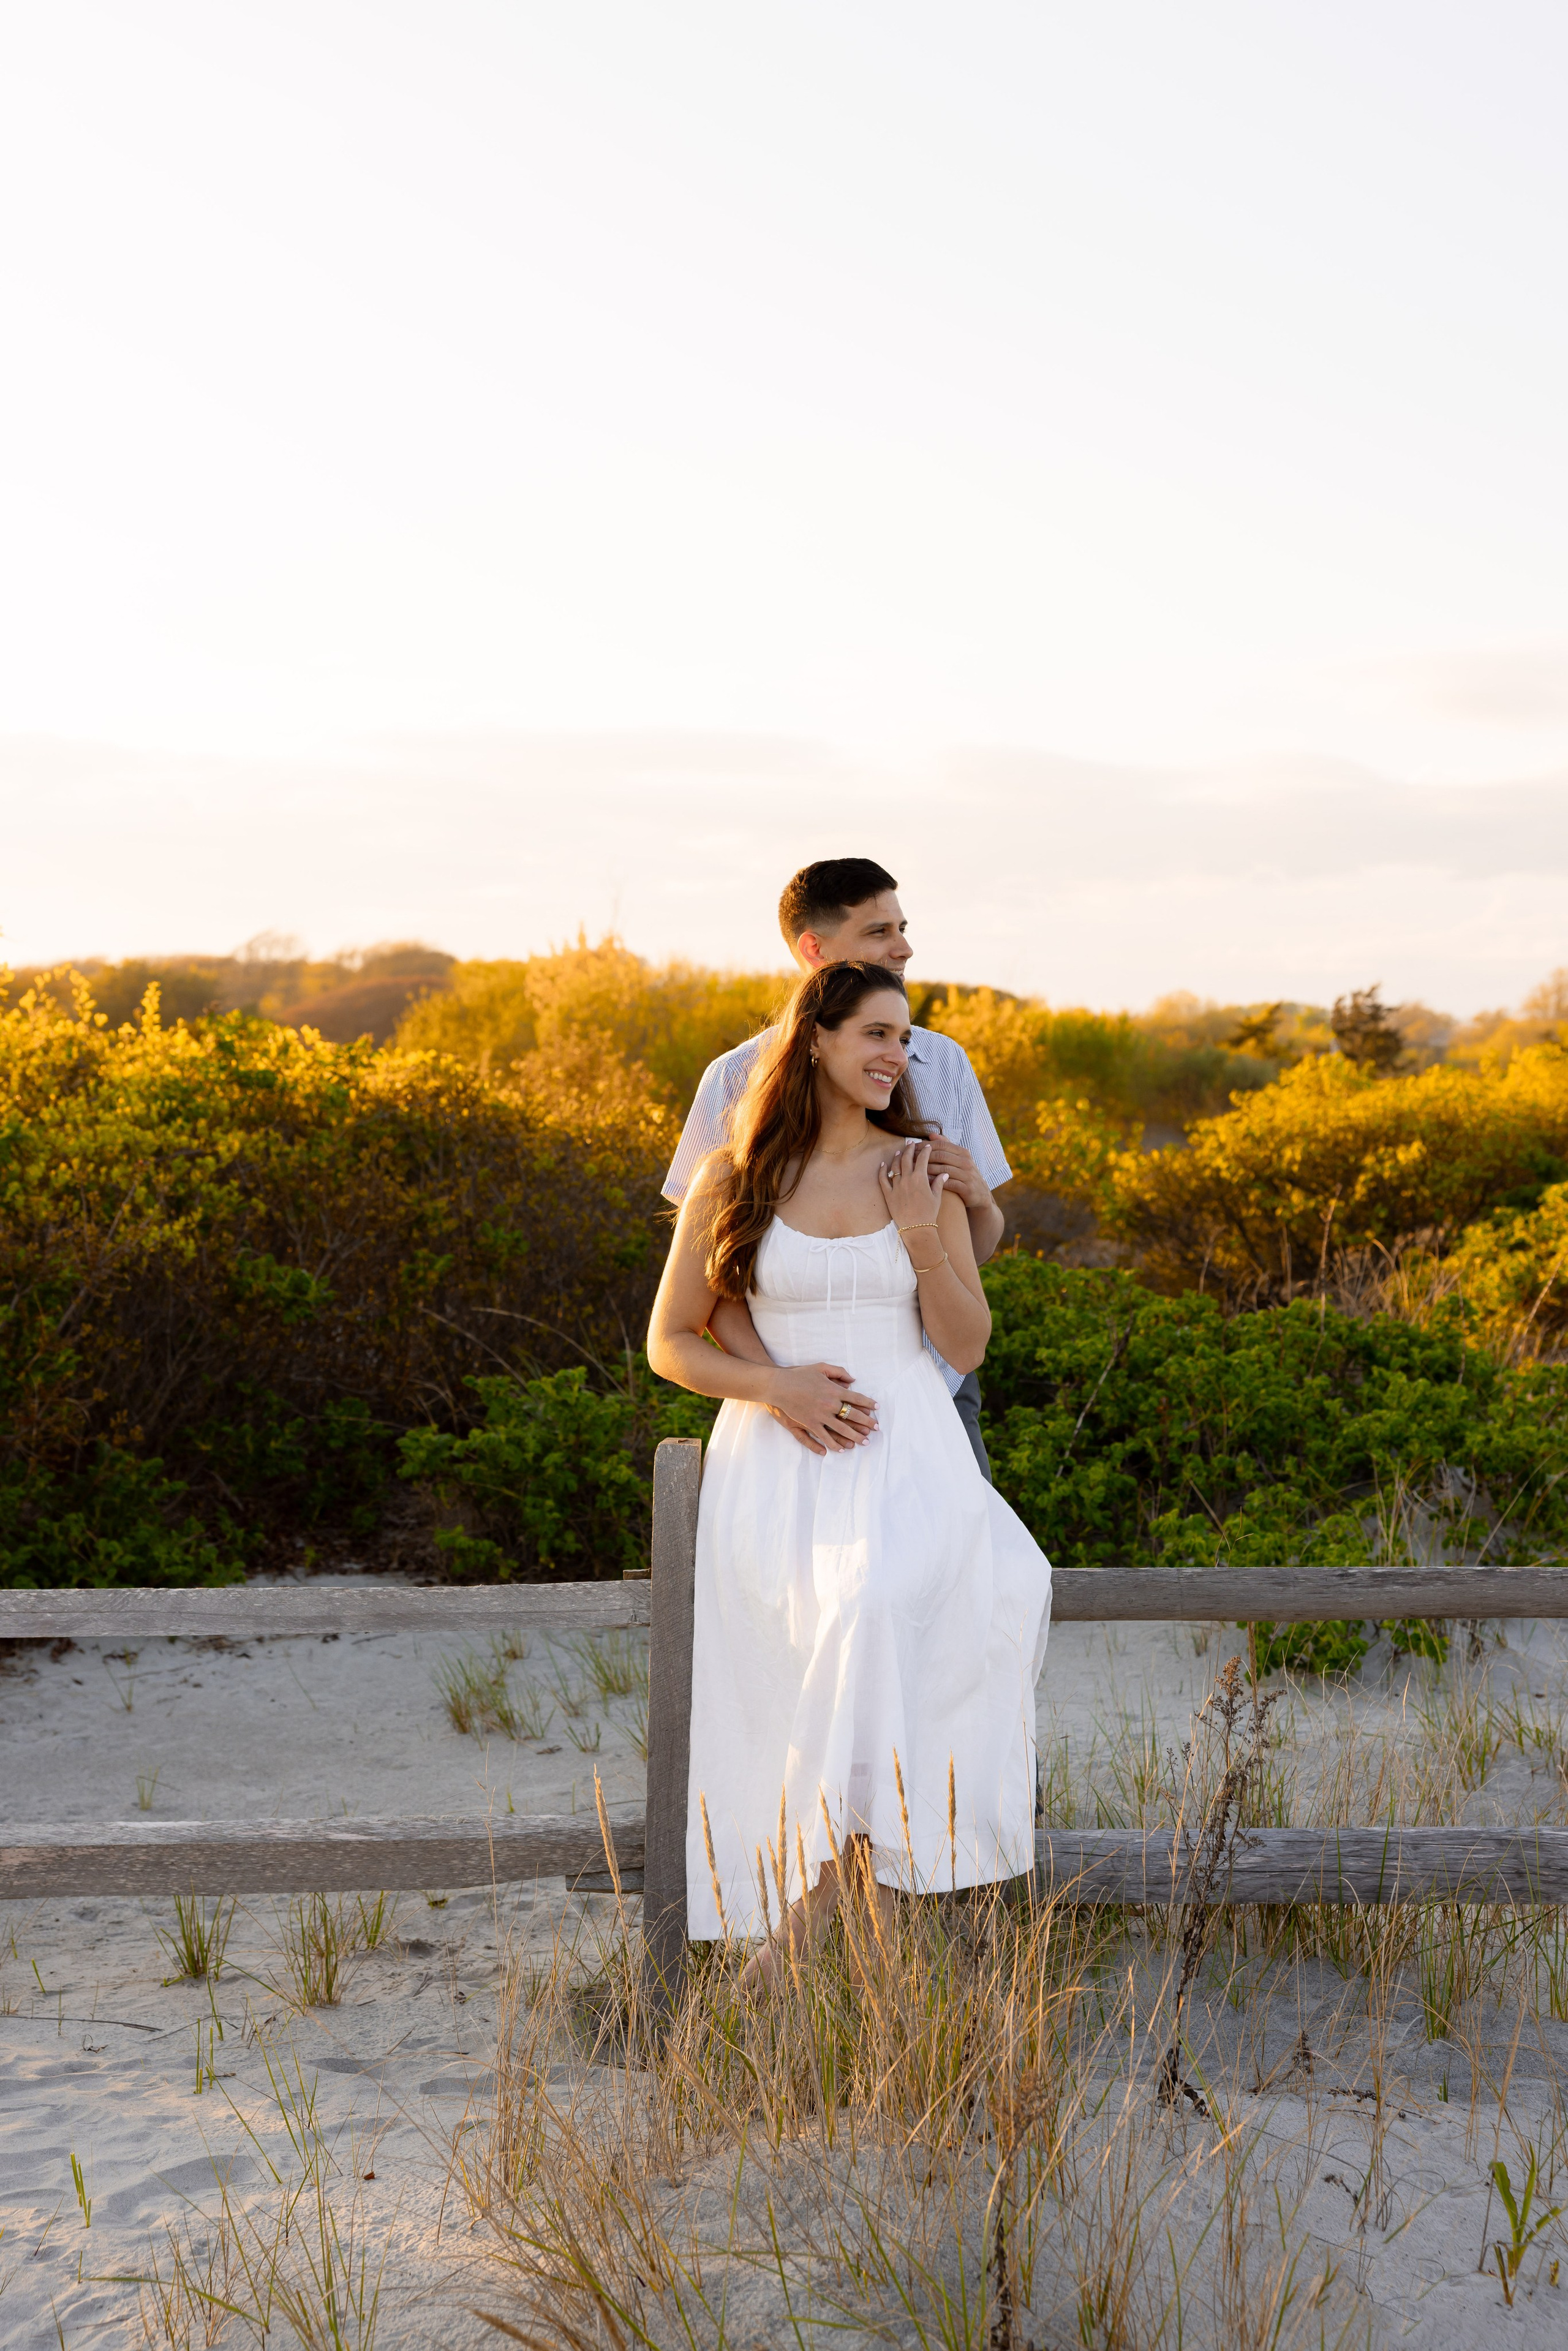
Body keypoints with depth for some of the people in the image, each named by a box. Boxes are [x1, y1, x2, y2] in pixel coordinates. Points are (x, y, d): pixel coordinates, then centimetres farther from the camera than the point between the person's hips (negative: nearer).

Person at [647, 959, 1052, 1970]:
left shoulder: (923, 1173, 10)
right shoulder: (732, 1180, 6)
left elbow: (969, 1345, 9)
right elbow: (670, 1343, 9)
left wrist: (922, 1237, -7)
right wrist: (774, 1384, -9)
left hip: (908, 1449, 0)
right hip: (775, 1460, 0)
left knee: (879, 1601, -32)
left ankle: (825, 1879, -27)